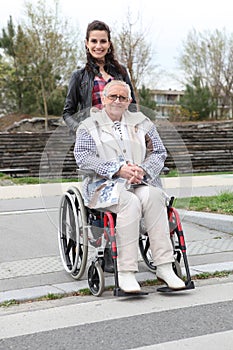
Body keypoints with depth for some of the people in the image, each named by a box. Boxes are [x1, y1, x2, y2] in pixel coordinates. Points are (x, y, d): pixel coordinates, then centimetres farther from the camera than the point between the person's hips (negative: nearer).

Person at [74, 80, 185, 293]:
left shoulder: (142, 123, 21)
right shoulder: (89, 126, 13)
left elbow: (159, 152, 14)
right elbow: (83, 157, -3)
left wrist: (143, 169, -8)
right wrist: (117, 169, -15)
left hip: (140, 183, 3)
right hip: (105, 184, -2)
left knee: (154, 196, -32)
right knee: (130, 202, -35)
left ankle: (164, 267, -32)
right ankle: (126, 272, -35)